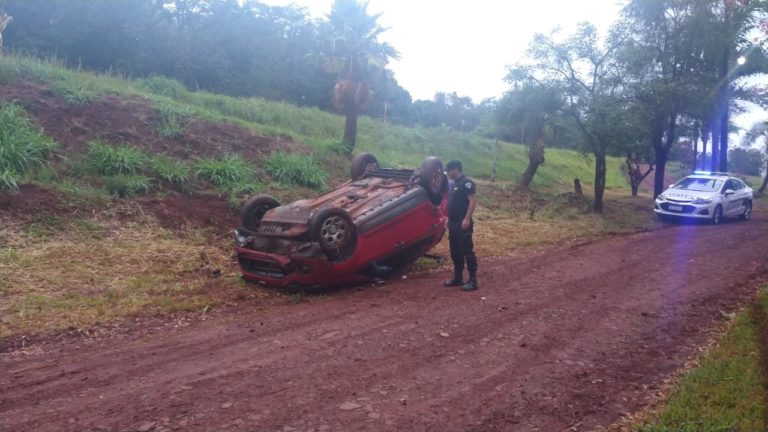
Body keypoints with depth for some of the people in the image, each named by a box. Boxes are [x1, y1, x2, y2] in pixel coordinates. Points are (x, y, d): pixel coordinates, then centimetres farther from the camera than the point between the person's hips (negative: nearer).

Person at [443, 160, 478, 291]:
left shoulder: (466, 182, -12)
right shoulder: (453, 183, 16)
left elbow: (473, 201, -18)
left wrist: (467, 219, -23)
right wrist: (449, 219, 19)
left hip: (462, 223, -9)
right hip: (453, 223, 10)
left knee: (467, 252, -7)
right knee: (455, 252, 14)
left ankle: (473, 280, -4)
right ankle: (458, 278, 23)